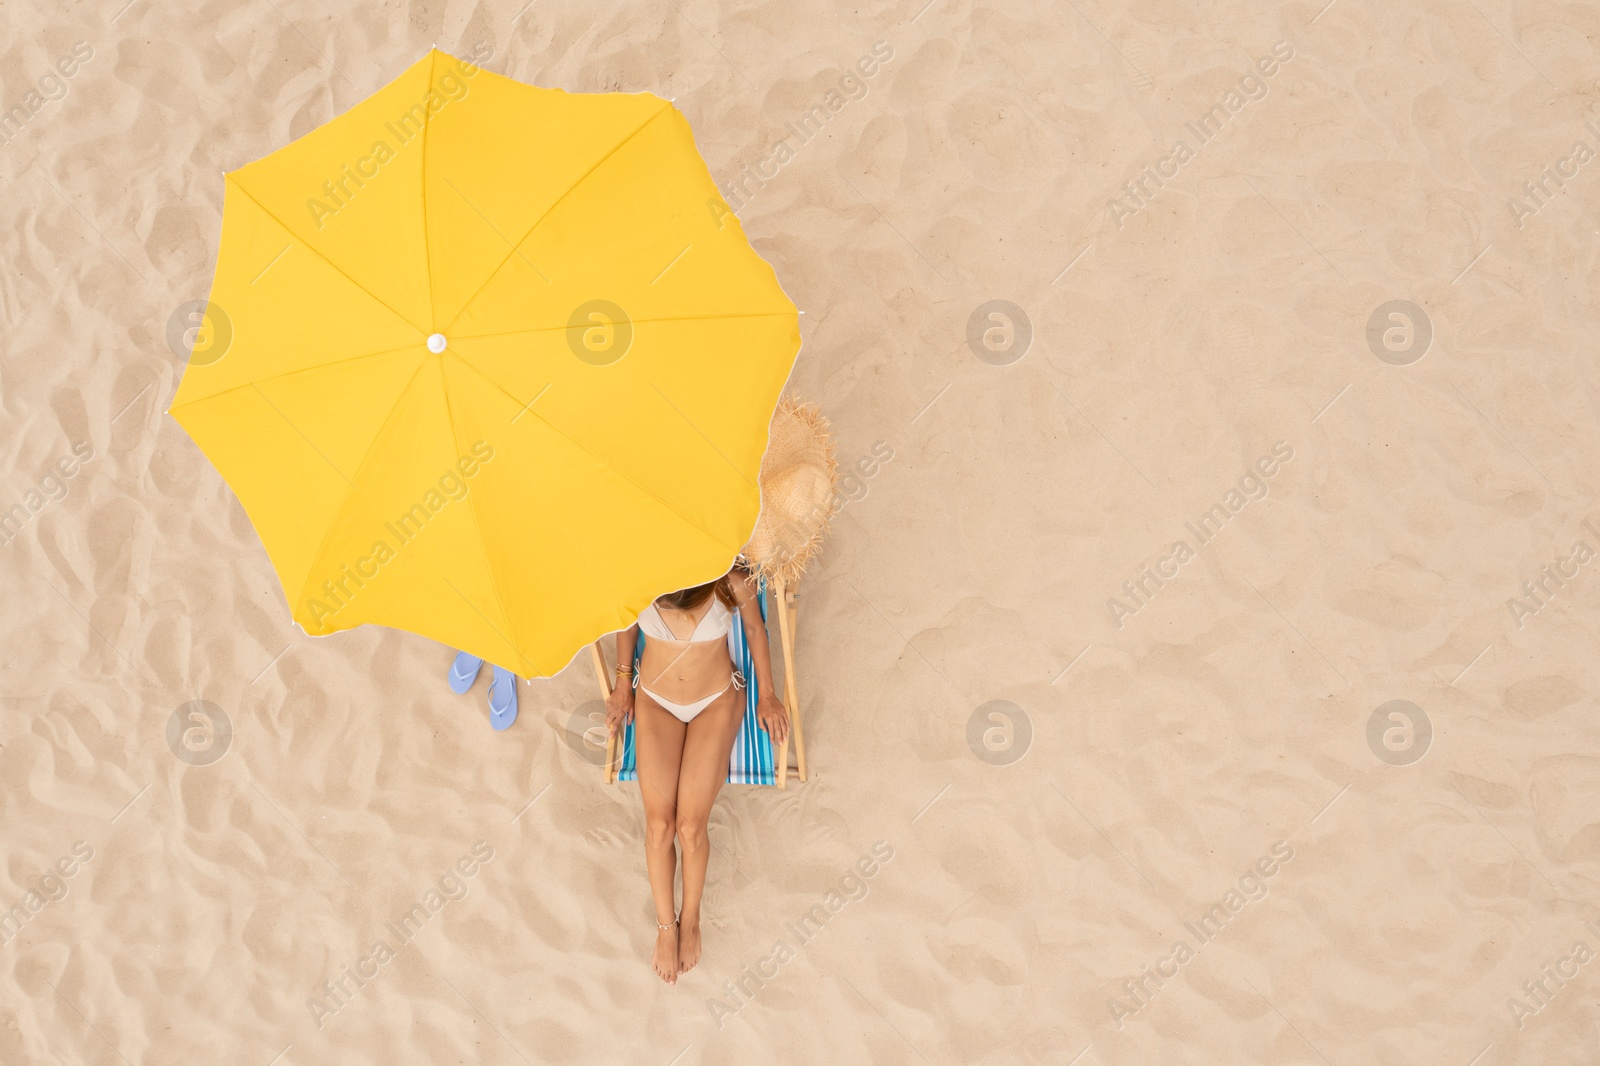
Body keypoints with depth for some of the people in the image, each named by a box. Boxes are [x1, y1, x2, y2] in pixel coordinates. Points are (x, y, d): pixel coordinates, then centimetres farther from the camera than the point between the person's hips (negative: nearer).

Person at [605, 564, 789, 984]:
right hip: (655, 700, 2)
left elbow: (754, 628, -5)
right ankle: (665, 924, 13)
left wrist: (767, 695, 4)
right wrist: (623, 683, 9)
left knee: (690, 826, -12)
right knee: (659, 825, -10)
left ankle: (690, 919, 15)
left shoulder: (731, 582, -26)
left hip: (716, 701, -1)